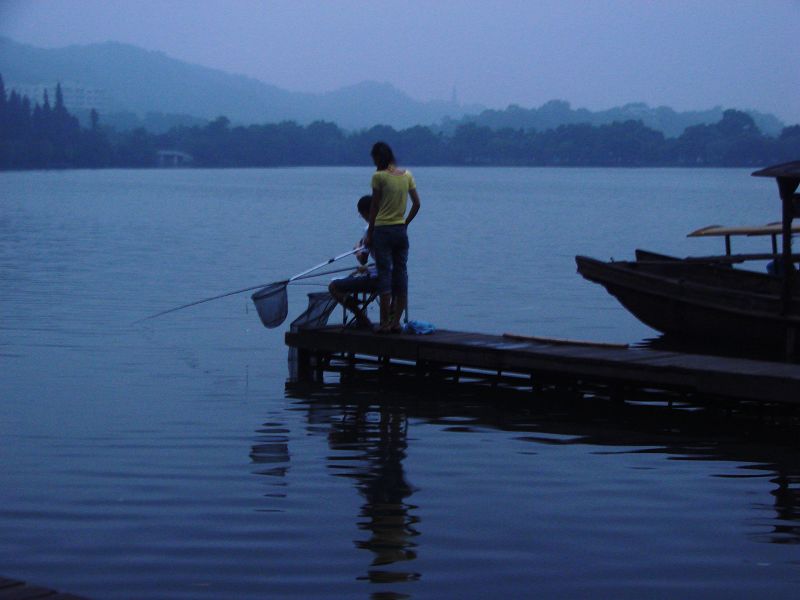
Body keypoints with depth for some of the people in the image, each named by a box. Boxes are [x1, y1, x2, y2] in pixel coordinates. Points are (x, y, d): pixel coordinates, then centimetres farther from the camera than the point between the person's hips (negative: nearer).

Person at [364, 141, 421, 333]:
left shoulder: (379, 176, -9)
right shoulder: (407, 175, 6)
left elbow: (374, 207, -7)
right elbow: (417, 204, 8)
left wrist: (369, 233, 0)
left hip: (383, 230, -5)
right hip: (402, 231, 5)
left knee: (384, 275, -3)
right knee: (401, 274, 7)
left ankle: (385, 323, -3)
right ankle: (396, 322, 9)